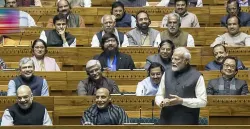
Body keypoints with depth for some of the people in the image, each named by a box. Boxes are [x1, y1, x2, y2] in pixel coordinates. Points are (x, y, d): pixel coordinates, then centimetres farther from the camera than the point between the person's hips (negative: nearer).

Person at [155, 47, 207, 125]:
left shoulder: (197, 76, -3)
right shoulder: (167, 74, 12)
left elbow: (202, 101, -6)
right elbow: (159, 95, 16)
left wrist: (182, 101, -16)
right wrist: (162, 102, -8)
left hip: (187, 123, -4)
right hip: (166, 121, 4)